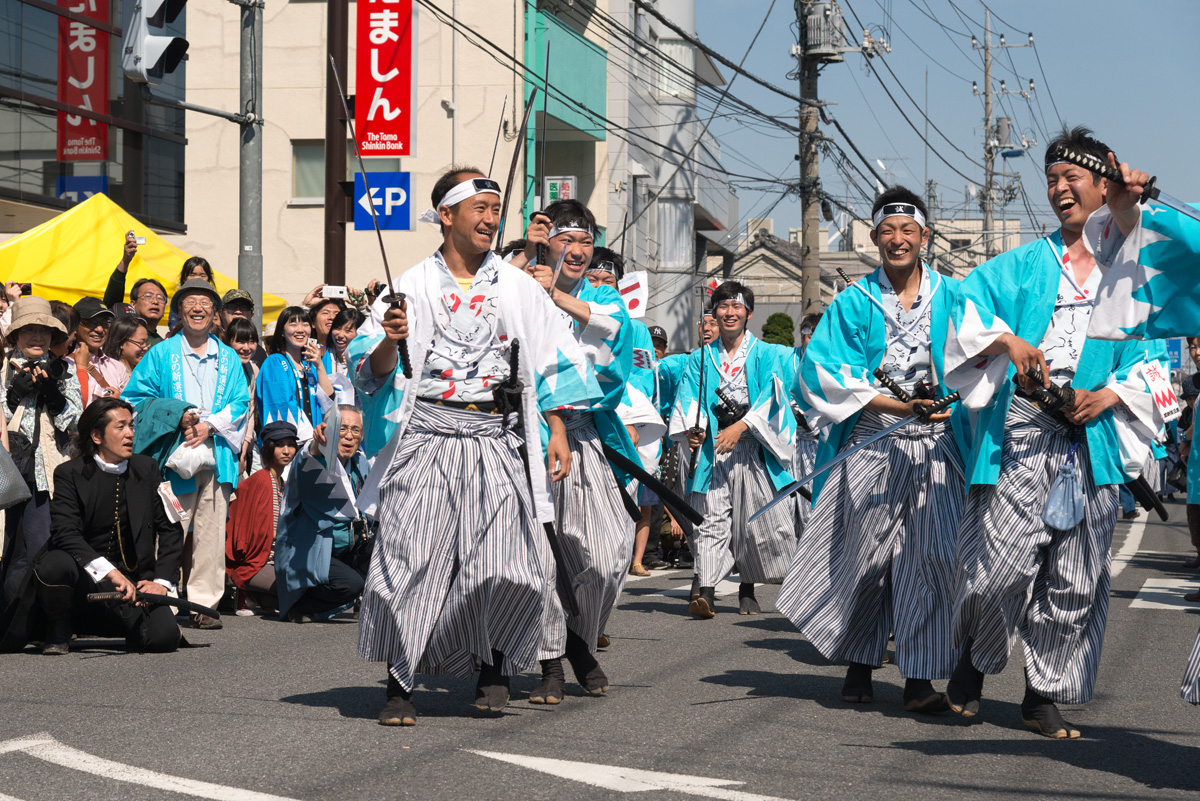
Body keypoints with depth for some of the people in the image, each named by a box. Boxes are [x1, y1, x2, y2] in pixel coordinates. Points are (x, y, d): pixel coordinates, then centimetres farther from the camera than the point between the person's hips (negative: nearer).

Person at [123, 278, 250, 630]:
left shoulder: (228, 358, 16)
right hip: (174, 456, -2)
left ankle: (203, 603, 3)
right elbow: (135, 398, 3)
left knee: (210, 534, -2)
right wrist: (178, 416, -10)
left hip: (215, 457, 2)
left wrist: (211, 424, -7)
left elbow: (240, 404, 11)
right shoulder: (161, 354, 8)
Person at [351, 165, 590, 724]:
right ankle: (400, 684, 1)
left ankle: (494, 663, 16)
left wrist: (557, 433, 6)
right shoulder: (412, 286, 7)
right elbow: (371, 372, 4)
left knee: (511, 568, -9)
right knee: (412, 557, -9)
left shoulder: (518, 287, 13)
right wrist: (389, 344, -18)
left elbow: (550, 363, 15)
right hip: (427, 434, -1)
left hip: (496, 442, 1)